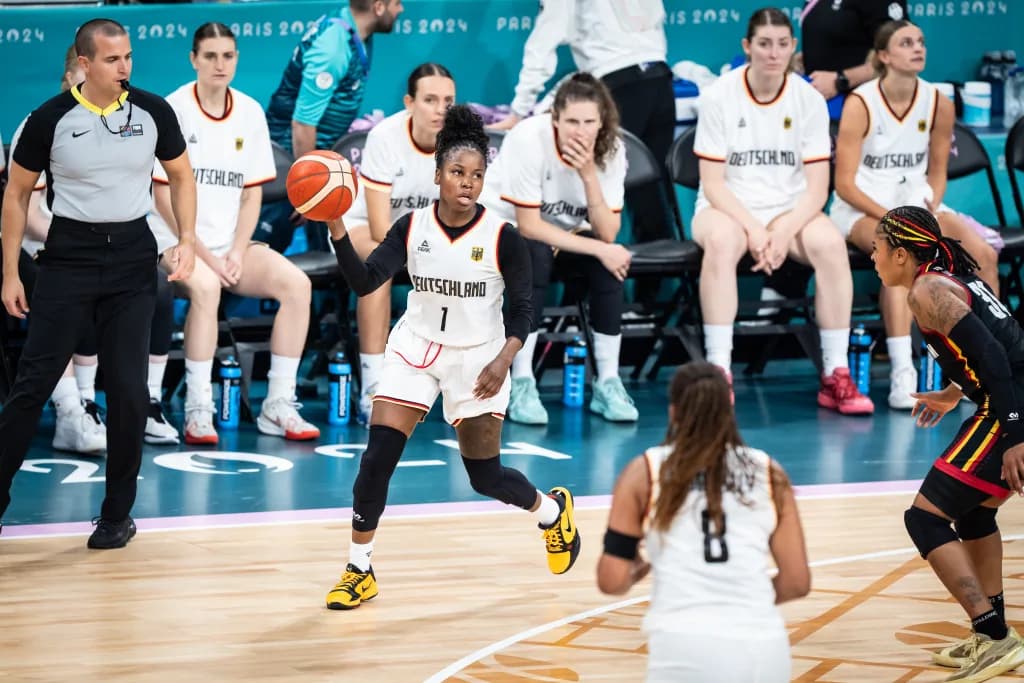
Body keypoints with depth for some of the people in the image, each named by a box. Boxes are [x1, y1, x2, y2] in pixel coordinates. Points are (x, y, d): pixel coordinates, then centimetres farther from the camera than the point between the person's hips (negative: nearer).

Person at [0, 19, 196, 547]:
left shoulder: (153, 112, -3)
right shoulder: (50, 119, -8)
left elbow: (180, 176, 12)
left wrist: (187, 240, -2)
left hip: (132, 258, 2)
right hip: (69, 256, -2)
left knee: (129, 392, 0)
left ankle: (117, 514, 13)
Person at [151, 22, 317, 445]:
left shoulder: (250, 113, 6)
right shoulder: (173, 110, -7)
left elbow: (253, 193, 8)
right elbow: (164, 196, -10)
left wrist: (236, 254, -6)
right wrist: (205, 255, -15)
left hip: (231, 241, 5)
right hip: (177, 240, -5)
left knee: (296, 284, -17)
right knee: (206, 286, -35)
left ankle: (278, 406, -12)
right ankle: (197, 411, -30)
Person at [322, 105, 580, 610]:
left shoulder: (501, 237, -12)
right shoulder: (411, 227, -7)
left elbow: (521, 310, -6)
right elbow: (363, 282, -15)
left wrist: (503, 360, -21)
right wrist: (337, 229, -28)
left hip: (477, 359, -2)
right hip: (415, 350, 2)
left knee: (485, 477, 3)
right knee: (376, 459, -10)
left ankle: (553, 510, 35)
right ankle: (358, 570, 2)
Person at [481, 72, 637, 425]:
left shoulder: (611, 150, -15)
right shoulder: (530, 140, -28)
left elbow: (607, 234, -20)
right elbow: (528, 226, -27)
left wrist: (589, 174, -32)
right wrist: (598, 249, -30)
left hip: (564, 234, 4)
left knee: (611, 262, -25)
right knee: (537, 254, -36)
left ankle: (607, 383, -18)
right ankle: (521, 384, -31)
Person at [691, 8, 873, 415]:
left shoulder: (809, 101, -2)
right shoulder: (719, 97, -7)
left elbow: (817, 190, -4)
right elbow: (713, 184, -8)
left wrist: (785, 230, -21)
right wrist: (752, 228, -22)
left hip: (790, 211, 2)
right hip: (728, 209, -2)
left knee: (829, 242, -30)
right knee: (721, 240, -38)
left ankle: (836, 377, -25)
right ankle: (718, 373, -36)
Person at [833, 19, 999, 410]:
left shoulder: (939, 104, 0)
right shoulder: (860, 105, -13)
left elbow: (937, 170, 11)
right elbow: (845, 184, -12)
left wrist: (931, 208, -9)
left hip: (915, 205, 5)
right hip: (862, 209, -5)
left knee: (983, 253, -19)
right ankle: (901, 372, -40)